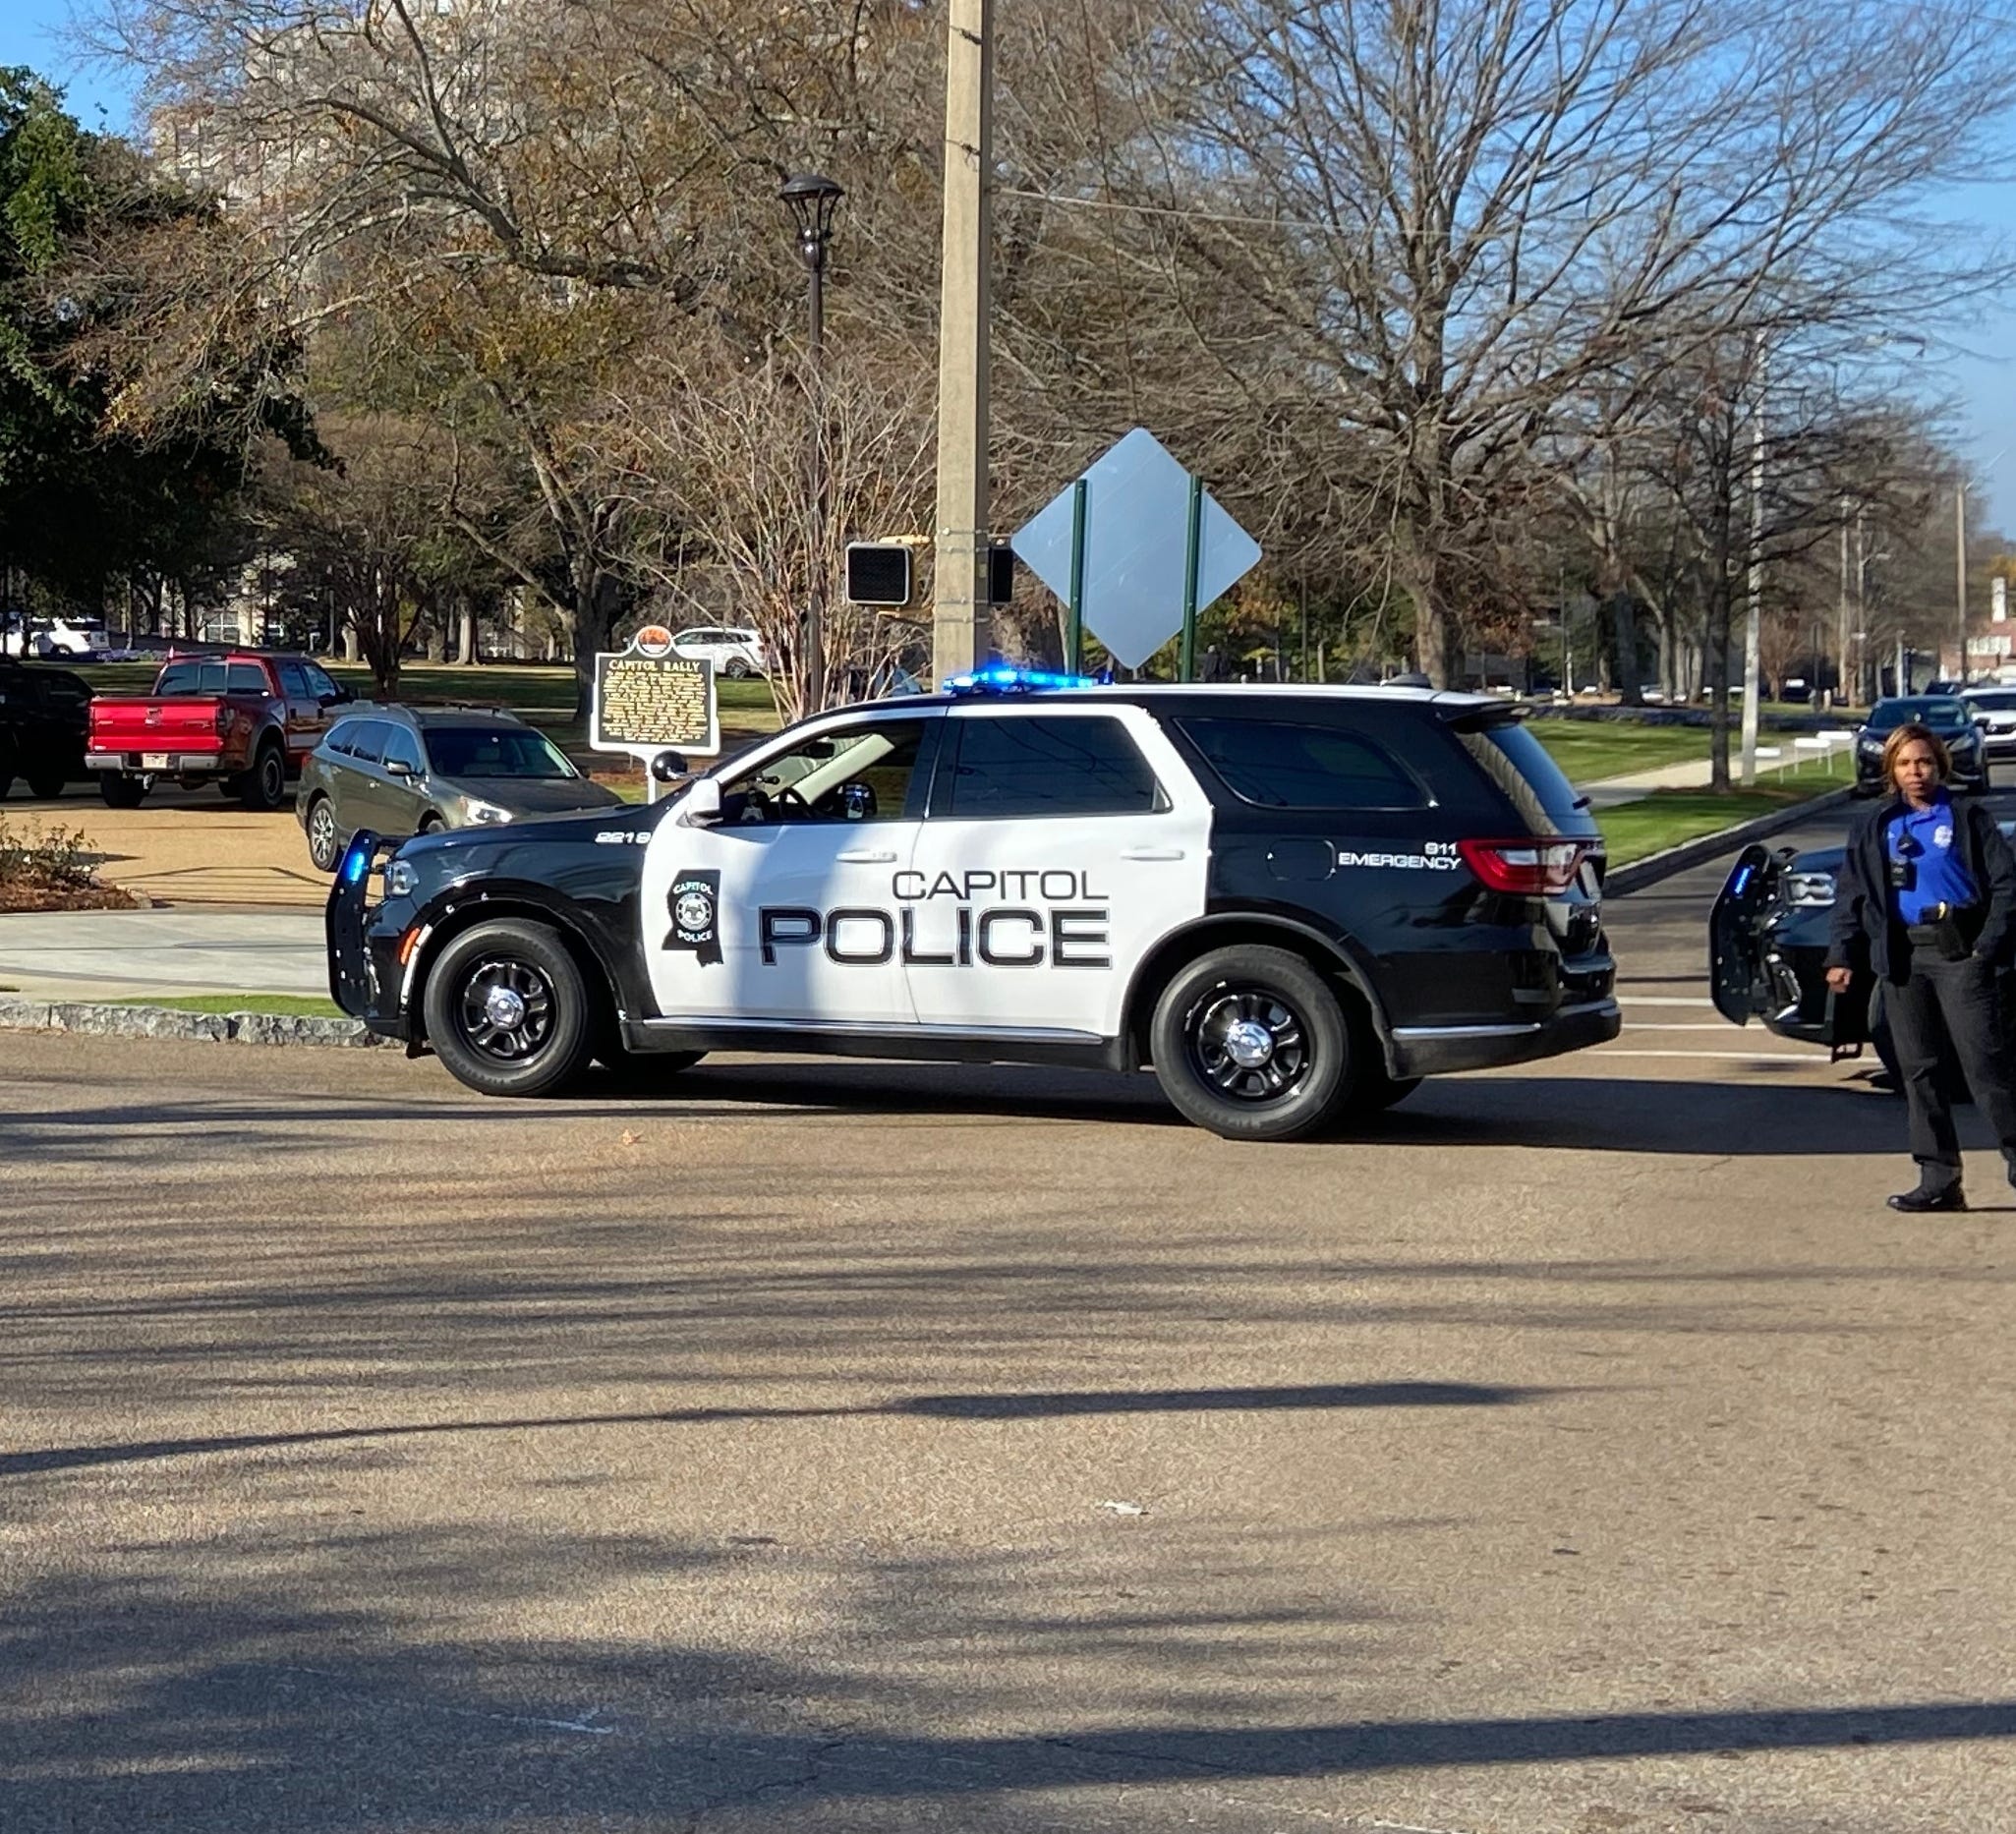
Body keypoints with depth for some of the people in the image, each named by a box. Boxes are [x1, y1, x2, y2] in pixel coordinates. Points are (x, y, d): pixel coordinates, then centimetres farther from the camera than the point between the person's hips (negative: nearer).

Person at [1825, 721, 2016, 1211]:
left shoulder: (1968, 818, 4)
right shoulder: (1875, 826, 15)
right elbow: (1851, 895, 14)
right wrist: (1842, 955, 2)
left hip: (1960, 952, -4)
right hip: (1903, 957, 4)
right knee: (1919, 1070, 4)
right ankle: (1939, 1180, 7)